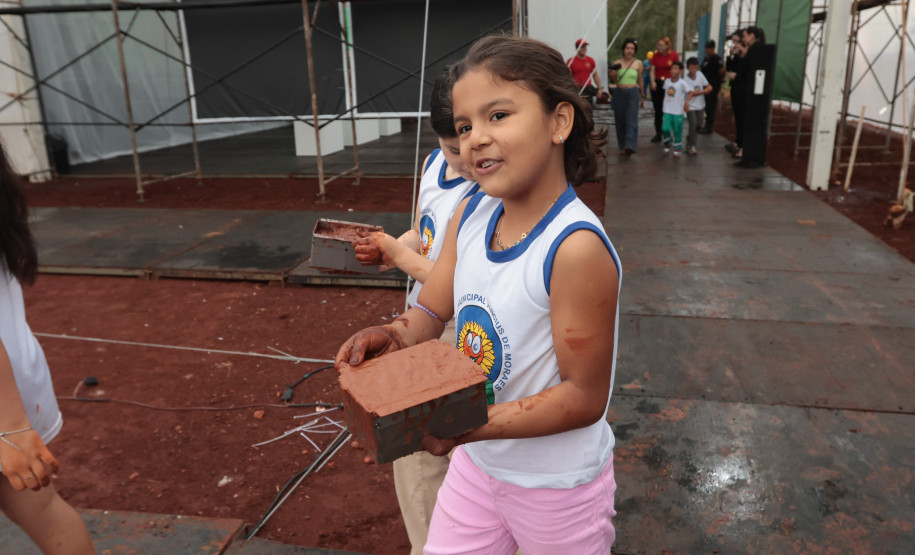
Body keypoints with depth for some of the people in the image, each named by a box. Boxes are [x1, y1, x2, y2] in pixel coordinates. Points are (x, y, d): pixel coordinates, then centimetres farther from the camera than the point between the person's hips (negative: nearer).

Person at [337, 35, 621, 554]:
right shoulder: (472, 213, -8)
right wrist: (393, 335, -20)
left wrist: (468, 426, -29)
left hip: (556, 487, -5)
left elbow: (584, 397, -24)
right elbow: (432, 311, 2)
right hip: (476, 462, 6)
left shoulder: (577, 247, -30)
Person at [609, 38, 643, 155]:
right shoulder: (617, 63, 5)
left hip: (633, 93, -1)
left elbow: (640, 81, 14)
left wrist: (642, 97, 19)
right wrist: (612, 76, -11)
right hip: (619, 93, 2)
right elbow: (613, 81, 12)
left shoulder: (638, 63, 5)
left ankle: (630, 146, -24)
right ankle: (622, 146, 17)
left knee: (631, 120, -13)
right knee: (620, 121, 5)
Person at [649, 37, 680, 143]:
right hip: (657, 84, 3)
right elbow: (652, 70, 3)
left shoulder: (674, 55, -1)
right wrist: (652, 81, -12)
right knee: (657, 110, 6)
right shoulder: (656, 55, 5)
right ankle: (658, 133, 14)